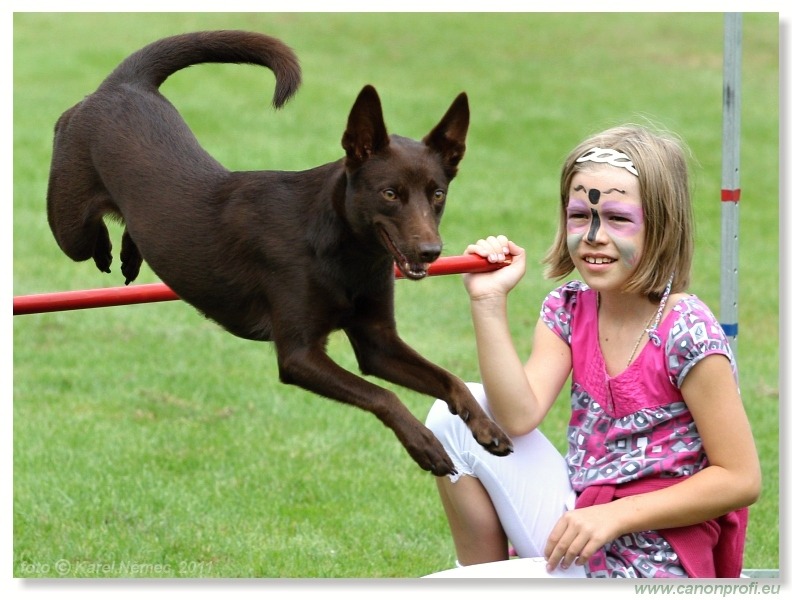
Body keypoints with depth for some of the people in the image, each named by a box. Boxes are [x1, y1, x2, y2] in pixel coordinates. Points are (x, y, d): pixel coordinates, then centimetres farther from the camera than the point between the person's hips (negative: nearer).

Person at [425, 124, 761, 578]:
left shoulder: (686, 334, -15)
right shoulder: (568, 311, 5)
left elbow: (741, 479, -14)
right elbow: (519, 417, -9)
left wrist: (614, 515, -18)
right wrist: (489, 300, -14)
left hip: (646, 568, -7)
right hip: (577, 527, 7)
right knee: (458, 414, -5)